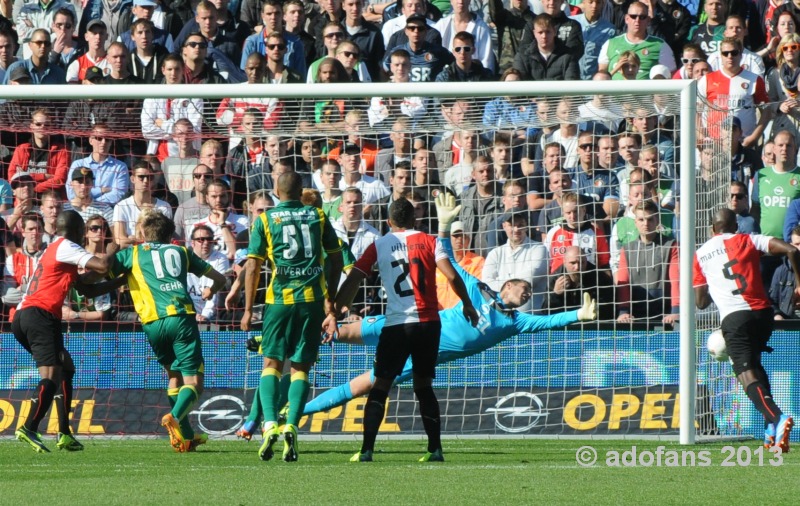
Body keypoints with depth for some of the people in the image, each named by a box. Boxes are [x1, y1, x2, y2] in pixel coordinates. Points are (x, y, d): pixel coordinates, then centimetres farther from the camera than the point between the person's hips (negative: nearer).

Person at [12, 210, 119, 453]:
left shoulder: (54, 250, 28)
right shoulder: (66, 247, -2)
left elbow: (87, 289, 28)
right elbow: (102, 266, -13)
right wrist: (112, 251, 8)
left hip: (24, 317, 10)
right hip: (39, 316, -10)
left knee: (66, 368, 18)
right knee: (51, 375, -20)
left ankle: (65, 434, 14)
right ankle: (29, 428, -33)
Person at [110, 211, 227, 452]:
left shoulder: (133, 253, 20)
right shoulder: (181, 251, 25)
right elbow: (219, 279, 32)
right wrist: (210, 291, 55)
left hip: (153, 322, 1)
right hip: (182, 315, -1)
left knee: (175, 374, 21)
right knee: (193, 381, -2)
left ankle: (185, 437, 15)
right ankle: (175, 417, -31)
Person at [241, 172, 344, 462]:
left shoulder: (265, 220, 3)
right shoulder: (318, 217, 9)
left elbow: (253, 266, 0)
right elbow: (336, 257, 11)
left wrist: (248, 309, 4)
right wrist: (330, 298, 20)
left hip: (279, 299, -1)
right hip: (312, 298, 1)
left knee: (271, 364, 6)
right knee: (301, 368, 6)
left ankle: (270, 424, -14)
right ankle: (291, 426, -11)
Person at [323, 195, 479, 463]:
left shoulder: (378, 246, 5)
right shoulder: (429, 242, 4)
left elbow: (352, 282, 0)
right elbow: (452, 276, -4)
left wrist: (334, 314, 3)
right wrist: (467, 305, 10)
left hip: (396, 325, -1)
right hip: (428, 322, 1)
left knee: (380, 387, 3)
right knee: (424, 386, 14)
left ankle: (367, 449, -8)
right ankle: (435, 449, 8)